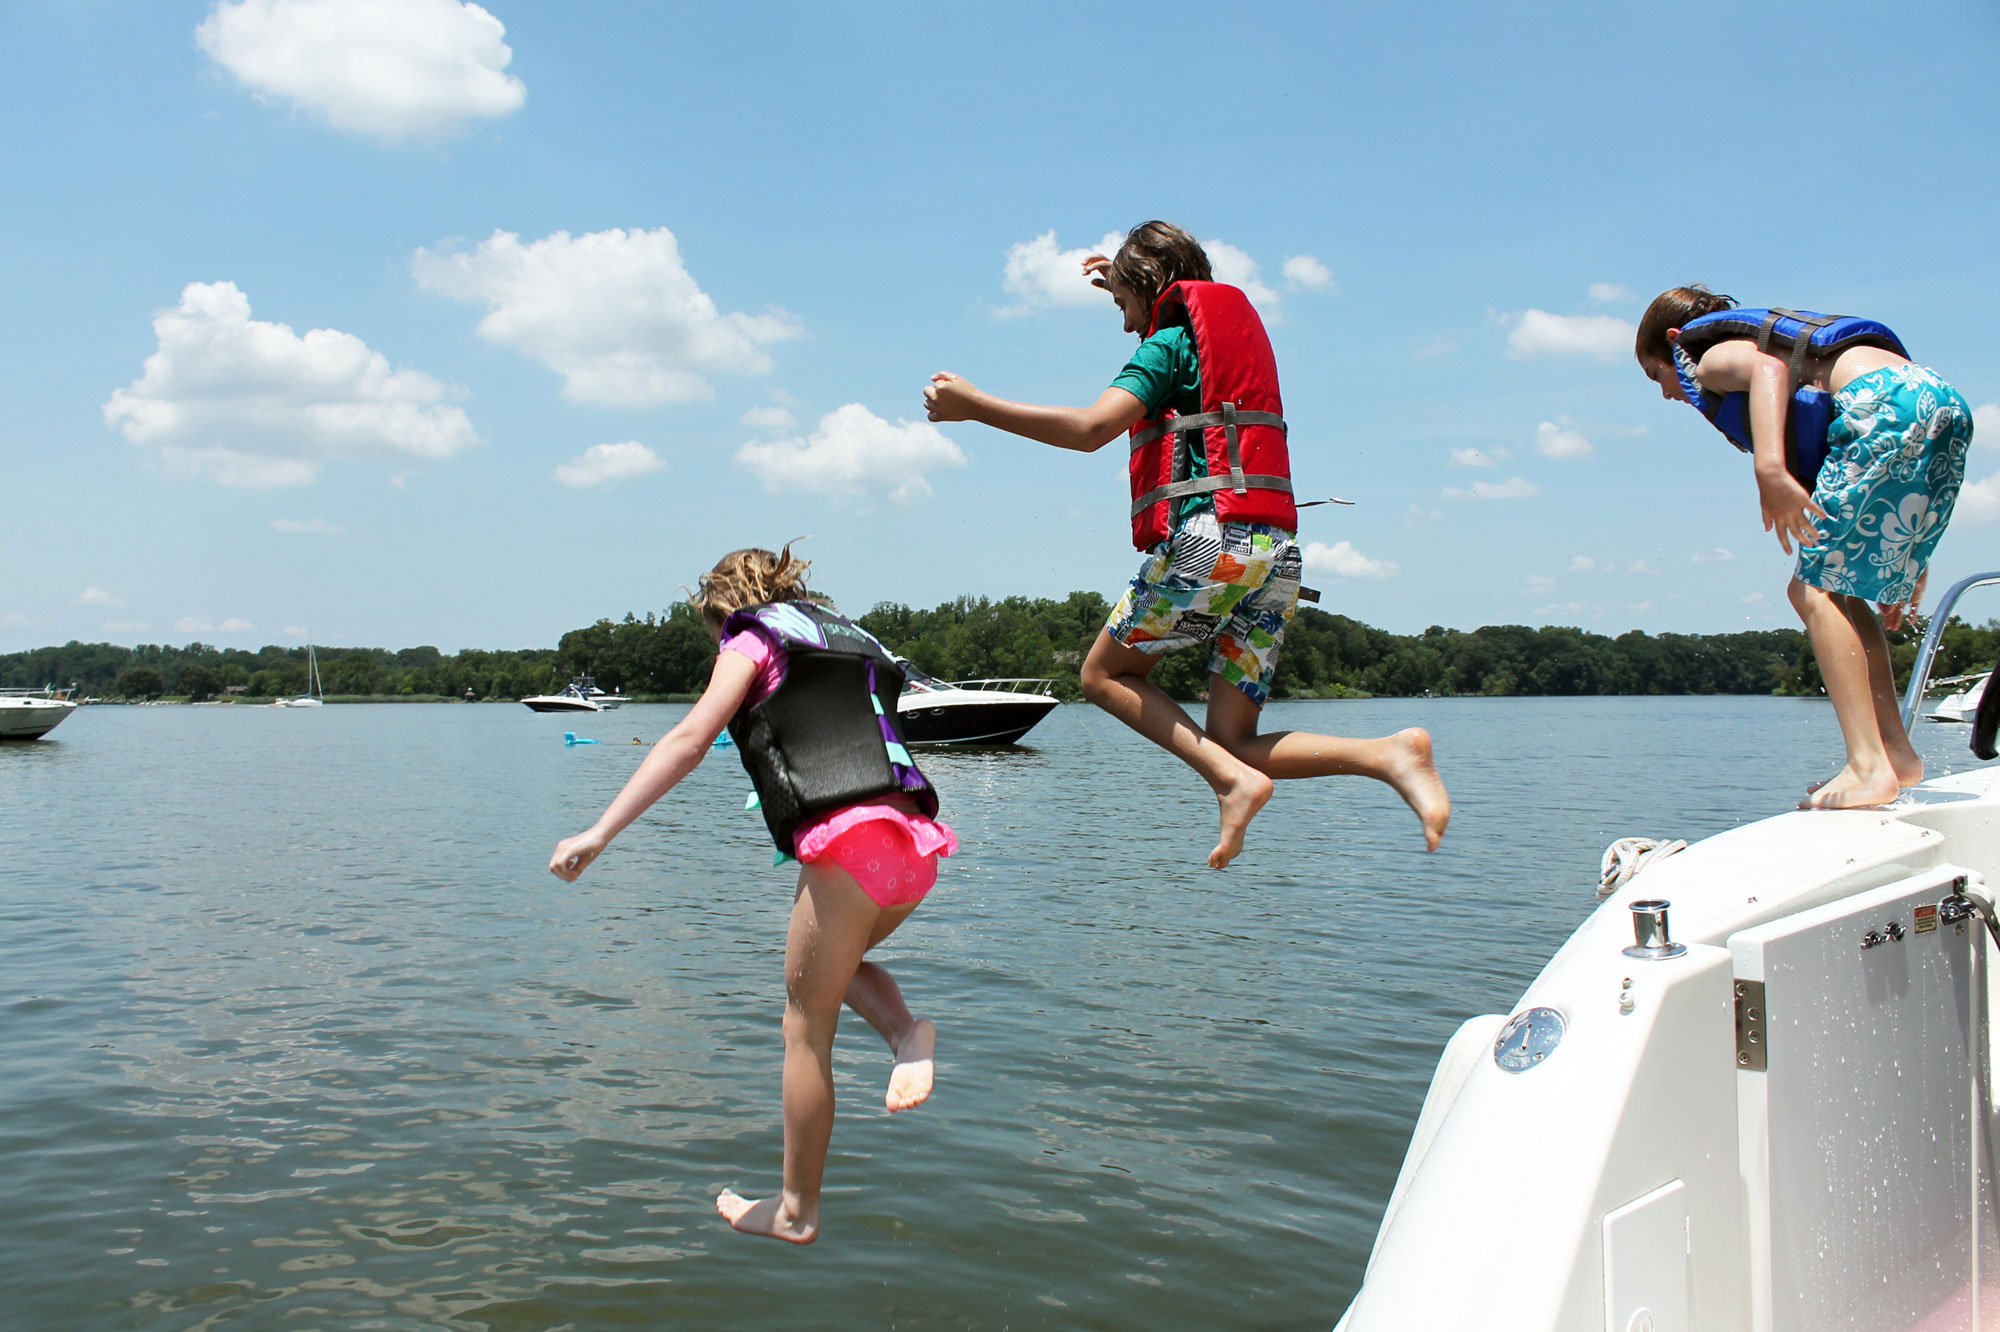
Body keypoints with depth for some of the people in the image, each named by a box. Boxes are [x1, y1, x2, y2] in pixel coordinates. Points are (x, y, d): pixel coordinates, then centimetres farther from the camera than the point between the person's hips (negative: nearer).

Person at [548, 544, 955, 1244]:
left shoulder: (753, 641, 10)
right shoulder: (853, 640, 29)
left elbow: (689, 740, -4)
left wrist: (599, 832, -7)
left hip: (847, 840, -7)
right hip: (916, 839, 7)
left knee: (806, 1028, 7)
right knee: (834, 962, 31)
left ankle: (796, 1209, 18)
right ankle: (905, 1030, 2)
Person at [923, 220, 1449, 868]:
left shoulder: (1170, 344, 1)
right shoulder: (1240, 330, 25)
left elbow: (1091, 428, -16)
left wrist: (973, 404, -11)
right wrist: (1128, 283, 57)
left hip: (1208, 538, -8)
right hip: (1275, 552, 8)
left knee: (1105, 674, 11)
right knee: (1233, 741, 8)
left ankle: (1233, 780, -10)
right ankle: (1392, 754, -14)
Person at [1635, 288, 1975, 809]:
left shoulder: (1712, 355, 12)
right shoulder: (1771, 337, 36)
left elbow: (1766, 367, -16)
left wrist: (1770, 471, -30)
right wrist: (1904, 556, 29)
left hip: (1889, 405, -9)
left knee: (1814, 590, -7)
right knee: (1839, 590, 15)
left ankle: (1868, 766, -15)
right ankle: (1896, 753, 15)